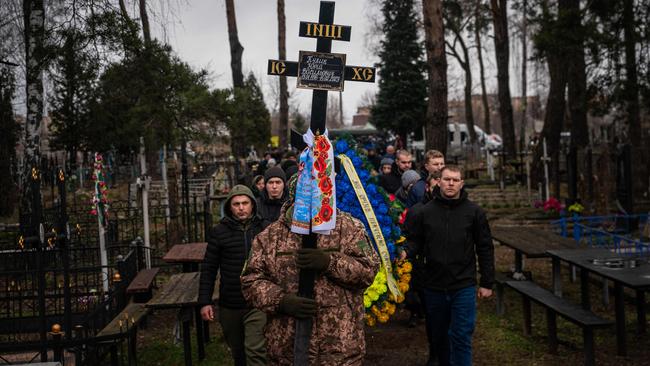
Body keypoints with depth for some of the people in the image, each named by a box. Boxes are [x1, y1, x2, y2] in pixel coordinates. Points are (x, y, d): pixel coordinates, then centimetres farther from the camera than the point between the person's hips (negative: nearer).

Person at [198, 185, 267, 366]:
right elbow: (208, 269, 2)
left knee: (255, 350, -14)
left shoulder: (263, 229, -2)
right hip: (229, 306, 2)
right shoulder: (219, 232, -1)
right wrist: (205, 302, -3)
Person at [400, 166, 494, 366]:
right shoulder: (425, 212, 2)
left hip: (463, 287, -2)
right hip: (433, 286, 2)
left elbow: (485, 249, 2)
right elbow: (415, 242, 8)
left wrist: (486, 283, 1)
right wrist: (406, 252, -15)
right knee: (438, 335, 16)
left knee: (460, 337, -3)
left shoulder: (474, 212, -1)